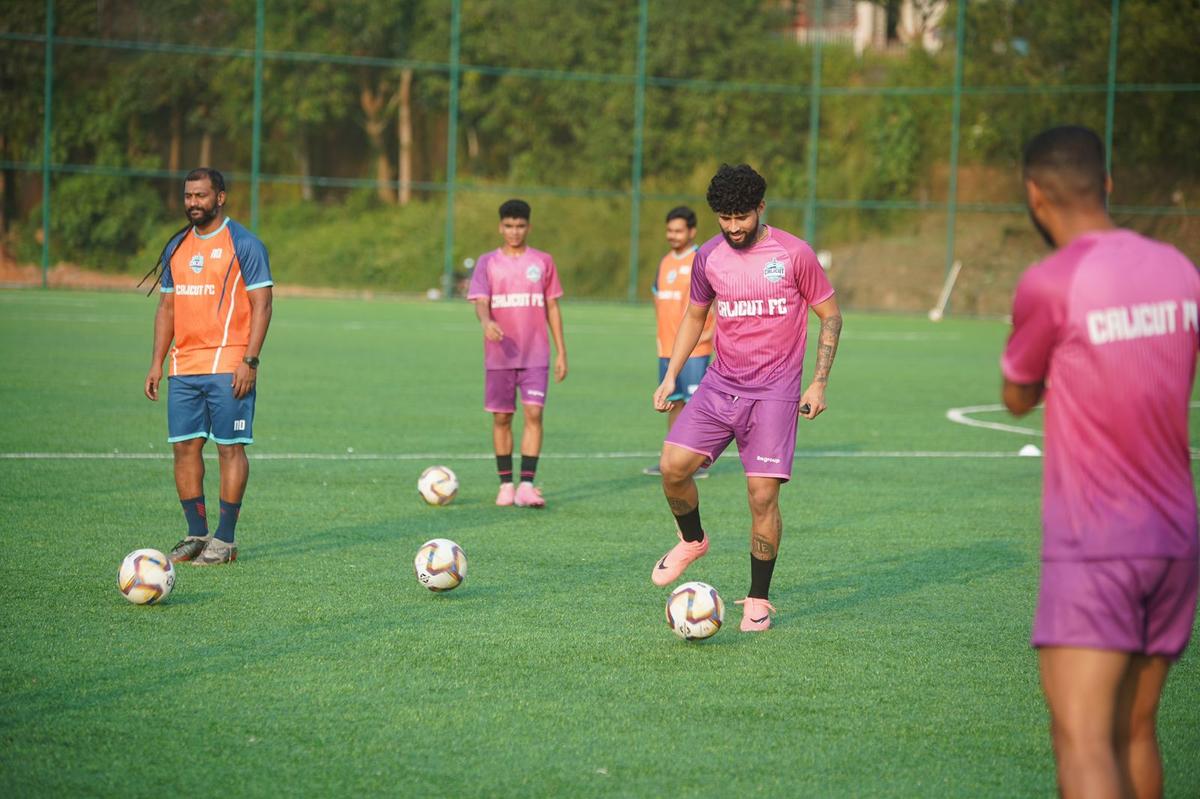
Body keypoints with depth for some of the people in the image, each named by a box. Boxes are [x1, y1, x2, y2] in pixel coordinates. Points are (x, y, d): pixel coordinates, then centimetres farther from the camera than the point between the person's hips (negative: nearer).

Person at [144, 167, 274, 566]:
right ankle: (197, 535, 12)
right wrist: (156, 363, 11)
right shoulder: (177, 247, 15)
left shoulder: (243, 244, -4)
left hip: (228, 367, -6)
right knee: (185, 446, 4)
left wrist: (250, 360, -15)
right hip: (183, 367, 6)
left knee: (230, 447, -3)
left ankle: (225, 539, 0)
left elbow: (261, 304, -7)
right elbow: (167, 306, 19)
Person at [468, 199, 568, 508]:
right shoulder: (487, 262, 5)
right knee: (501, 418, 4)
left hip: (535, 355, 0)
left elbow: (552, 308, 9)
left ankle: (527, 486, -15)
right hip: (499, 355, 0)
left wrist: (561, 353, 5)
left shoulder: (543, 262, 7)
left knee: (534, 413, -12)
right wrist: (486, 322, -31)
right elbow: (480, 302, -7)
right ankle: (506, 485, 14)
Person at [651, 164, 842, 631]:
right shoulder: (708, 258, 4)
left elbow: (830, 316, 2)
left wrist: (819, 383, -5)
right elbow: (694, 316, 20)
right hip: (720, 384, 4)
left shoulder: (793, 254, -7)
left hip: (774, 391, -3)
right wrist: (671, 376, 11)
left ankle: (758, 601, 5)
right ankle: (692, 541, 16)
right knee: (673, 465, -14)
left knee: (763, 494, -9)